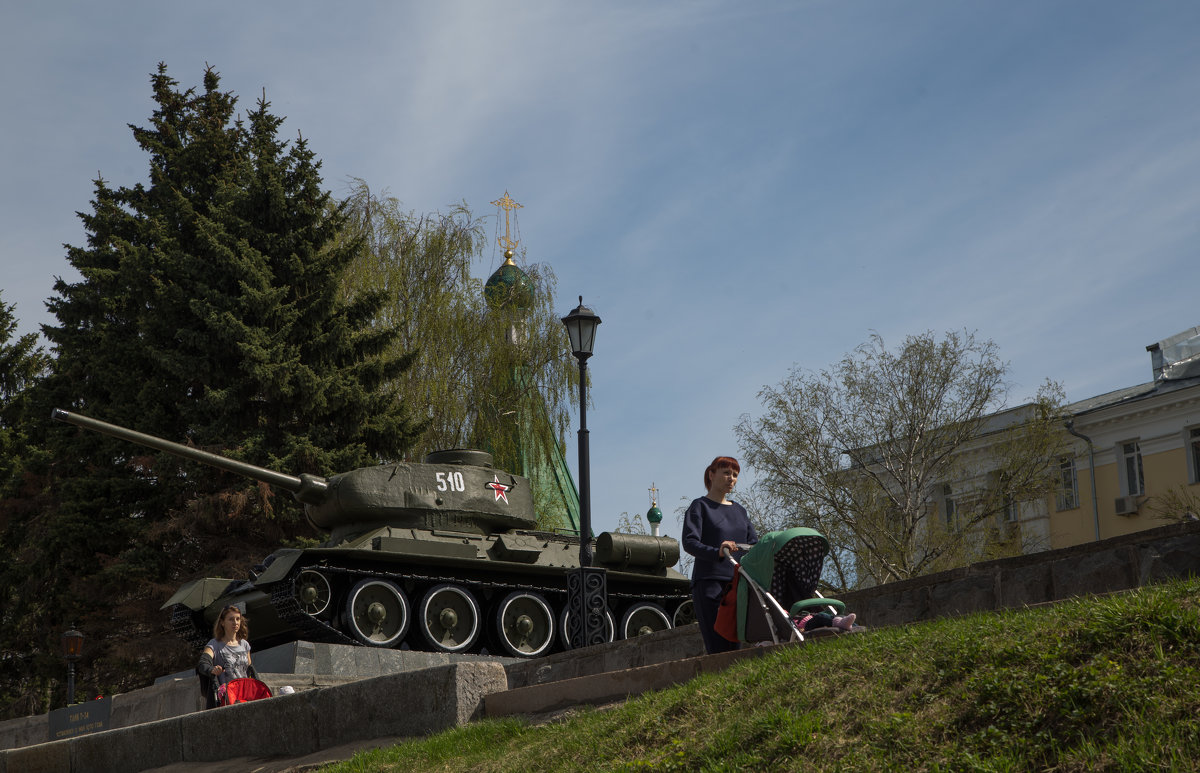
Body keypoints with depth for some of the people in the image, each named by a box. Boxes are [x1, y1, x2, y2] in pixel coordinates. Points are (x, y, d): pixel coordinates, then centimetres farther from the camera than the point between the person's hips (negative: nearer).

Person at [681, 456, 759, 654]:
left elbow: (754, 543, 15)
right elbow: (689, 542, -10)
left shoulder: (739, 510, 23)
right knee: (718, 647, -15)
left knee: (734, 645, -1)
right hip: (709, 582, -6)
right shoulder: (700, 506, 5)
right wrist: (717, 552, -28)